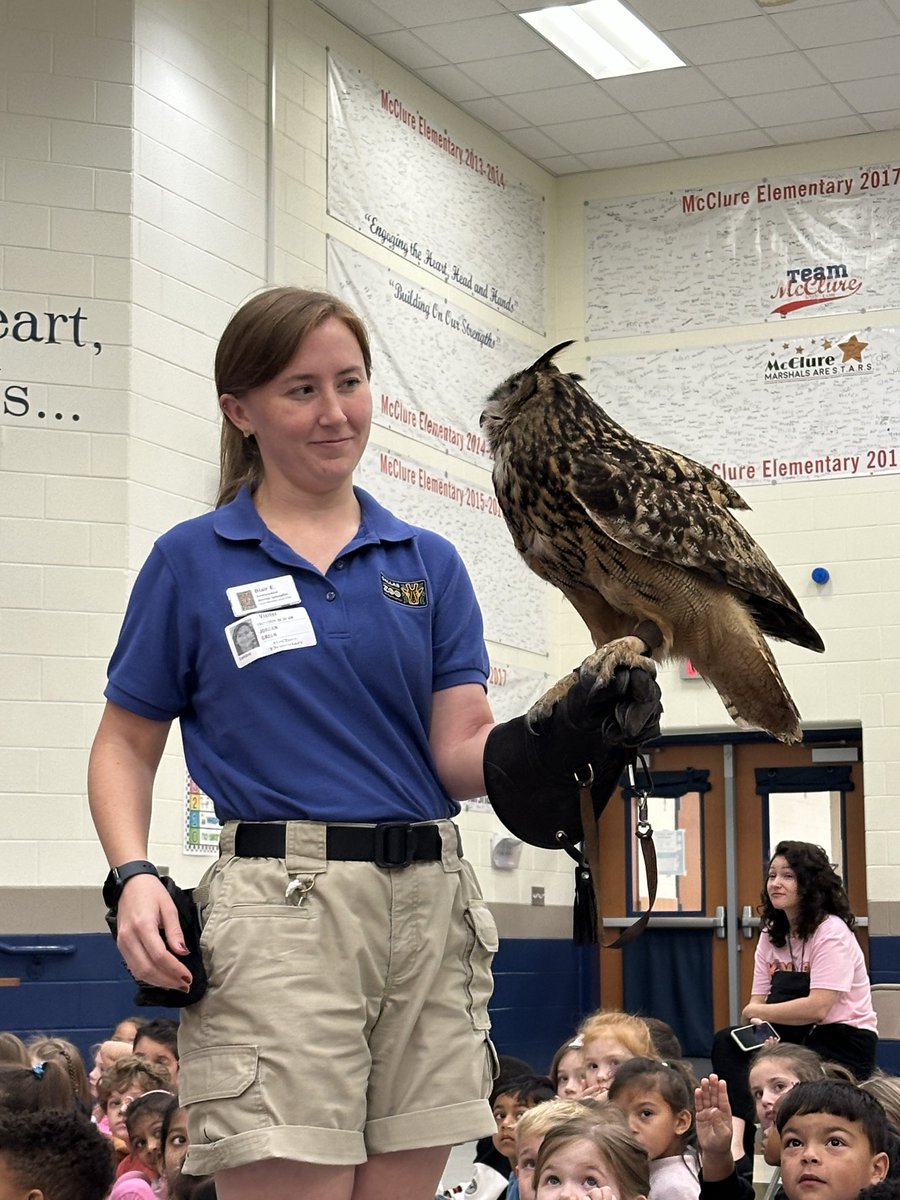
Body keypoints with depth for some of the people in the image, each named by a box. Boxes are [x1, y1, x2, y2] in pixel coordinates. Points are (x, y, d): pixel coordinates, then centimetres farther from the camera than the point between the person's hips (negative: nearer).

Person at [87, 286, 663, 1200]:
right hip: (280, 907, -3)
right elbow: (125, 746, 8)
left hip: (431, 908, 4)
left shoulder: (429, 564, 13)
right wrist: (133, 876, -9)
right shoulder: (190, 561, 5)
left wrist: (561, 739, -16)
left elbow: (464, 756, 5)